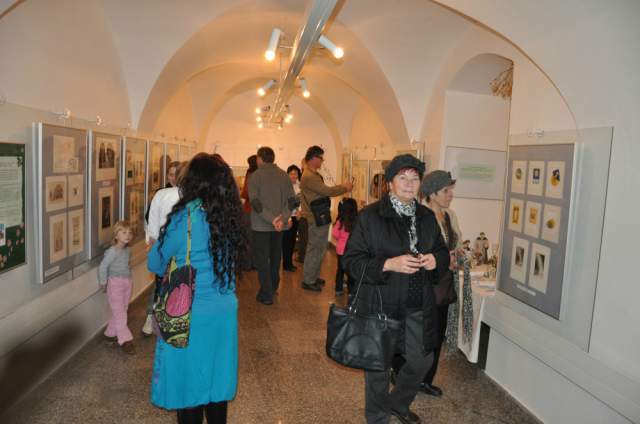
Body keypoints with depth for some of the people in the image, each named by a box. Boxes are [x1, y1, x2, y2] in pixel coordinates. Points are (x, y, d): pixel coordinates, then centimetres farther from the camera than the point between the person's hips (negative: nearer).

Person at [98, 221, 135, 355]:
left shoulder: (128, 250, 7)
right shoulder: (112, 251, -15)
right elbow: (102, 267, -13)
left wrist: (129, 280, 15)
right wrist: (103, 283, -6)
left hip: (127, 283, 7)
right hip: (115, 283, -7)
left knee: (122, 311, 13)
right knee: (119, 312, -6)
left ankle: (111, 333, 29)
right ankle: (125, 340, -6)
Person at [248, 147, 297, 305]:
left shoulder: (255, 176, -9)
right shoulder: (284, 175, 4)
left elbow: (255, 202, -19)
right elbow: (292, 201, -3)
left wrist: (271, 219, -20)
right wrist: (283, 218, -11)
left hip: (261, 225, -5)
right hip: (279, 225, 5)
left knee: (261, 260, 4)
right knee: (275, 258, 18)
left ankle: (266, 294, 4)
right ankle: (273, 288, 31)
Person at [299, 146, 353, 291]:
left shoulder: (313, 175, 16)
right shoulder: (309, 177, -20)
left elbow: (324, 192, 15)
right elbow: (327, 191, -23)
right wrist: (345, 188, -12)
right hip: (317, 219, -11)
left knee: (317, 249, 18)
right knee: (315, 249, -2)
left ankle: (313, 277, 30)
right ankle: (308, 281, 8)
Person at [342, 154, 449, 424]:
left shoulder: (427, 217, 6)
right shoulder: (370, 216, -12)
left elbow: (443, 251, 16)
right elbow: (352, 260, -13)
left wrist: (436, 259, -9)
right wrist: (389, 264, -26)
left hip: (418, 305, 5)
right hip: (380, 303, -5)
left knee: (422, 360, 17)